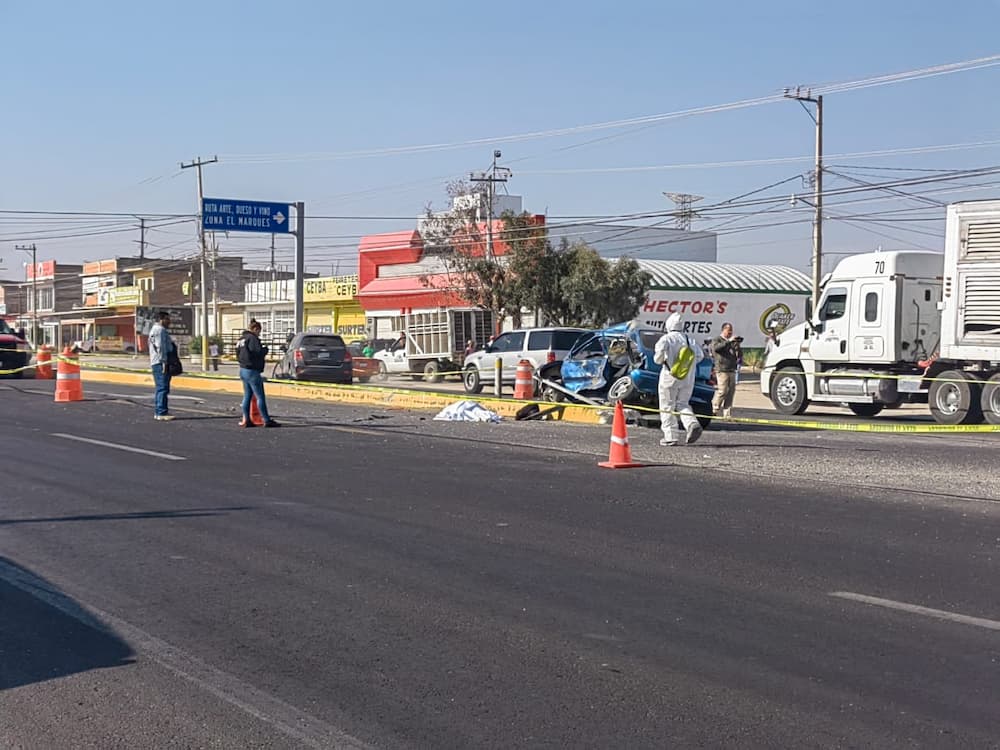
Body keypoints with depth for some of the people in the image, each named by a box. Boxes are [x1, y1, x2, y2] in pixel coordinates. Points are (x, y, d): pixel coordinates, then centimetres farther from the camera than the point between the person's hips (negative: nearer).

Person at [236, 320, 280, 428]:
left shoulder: (242, 339, 14)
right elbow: (258, 352, -22)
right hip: (252, 371, -9)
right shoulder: (252, 338, -15)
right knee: (260, 397, -5)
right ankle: (267, 420, -3)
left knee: (247, 396, 13)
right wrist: (265, 349, -4)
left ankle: (246, 420, 13)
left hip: (243, 370, 9)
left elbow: (238, 355, 19)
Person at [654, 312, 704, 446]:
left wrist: (659, 360, 2)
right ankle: (693, 424, -10)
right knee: (682, 404, 16)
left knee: (667, 407, 3)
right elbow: (699, 356, 6)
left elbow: (660, 352, -20)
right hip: (688, 378, 5)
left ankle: (670, 437, -1)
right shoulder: (690, 340, 10)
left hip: (670, 376, -5)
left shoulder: (666, 339, -6)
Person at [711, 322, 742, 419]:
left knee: (731, 393, 1)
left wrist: (737, 346, 1)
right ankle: (715, 409, 1)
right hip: (722, 370, -6)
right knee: (722, 391, -13)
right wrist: (728, 341, -22)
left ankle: (727, 414, 3)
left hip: (732, 370, 6)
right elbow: (716, 348, -19)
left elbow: (740, 355, 20)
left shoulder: (732, 342, 22)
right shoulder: (717, 340, 4)